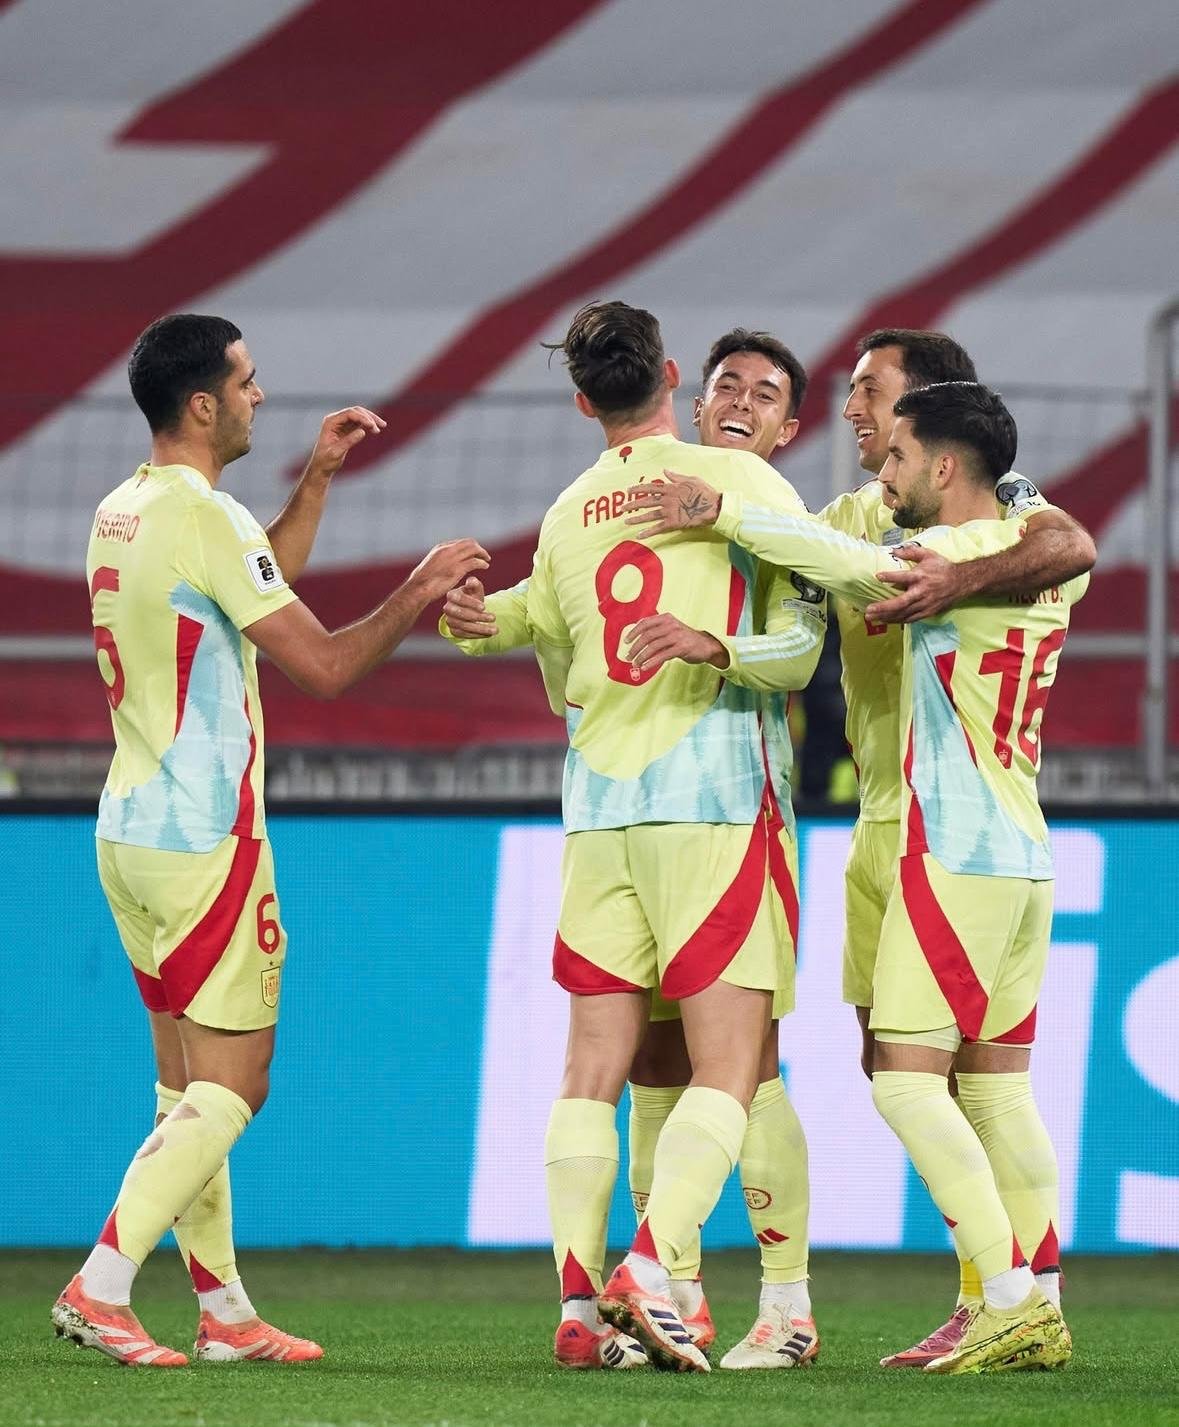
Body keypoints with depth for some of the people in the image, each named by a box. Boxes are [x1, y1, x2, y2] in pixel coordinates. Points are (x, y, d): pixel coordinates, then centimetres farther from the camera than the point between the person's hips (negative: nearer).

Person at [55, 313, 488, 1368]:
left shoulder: (122, 512, 12)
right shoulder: (204, 517, -16)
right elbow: (324, 665, -15)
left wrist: (316, 480, 25)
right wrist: (417, 595, -2)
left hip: (131, 834, 9)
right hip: (206, 837, -9)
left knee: (189, 1084, 11)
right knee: (227, 1089, -5)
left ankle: (226, 1314, 13)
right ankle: (99, 1289, -14)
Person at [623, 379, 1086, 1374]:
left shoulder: (963, 554, -13)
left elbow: (851, 563, -28)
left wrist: (720, 510, -25)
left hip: (956, 857, -9)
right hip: (1025, 856, 9)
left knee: (905, 1074, -8)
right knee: (997, 1085, 9)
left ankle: (1010, 1298, -15)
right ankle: (1035, 1314, 6)